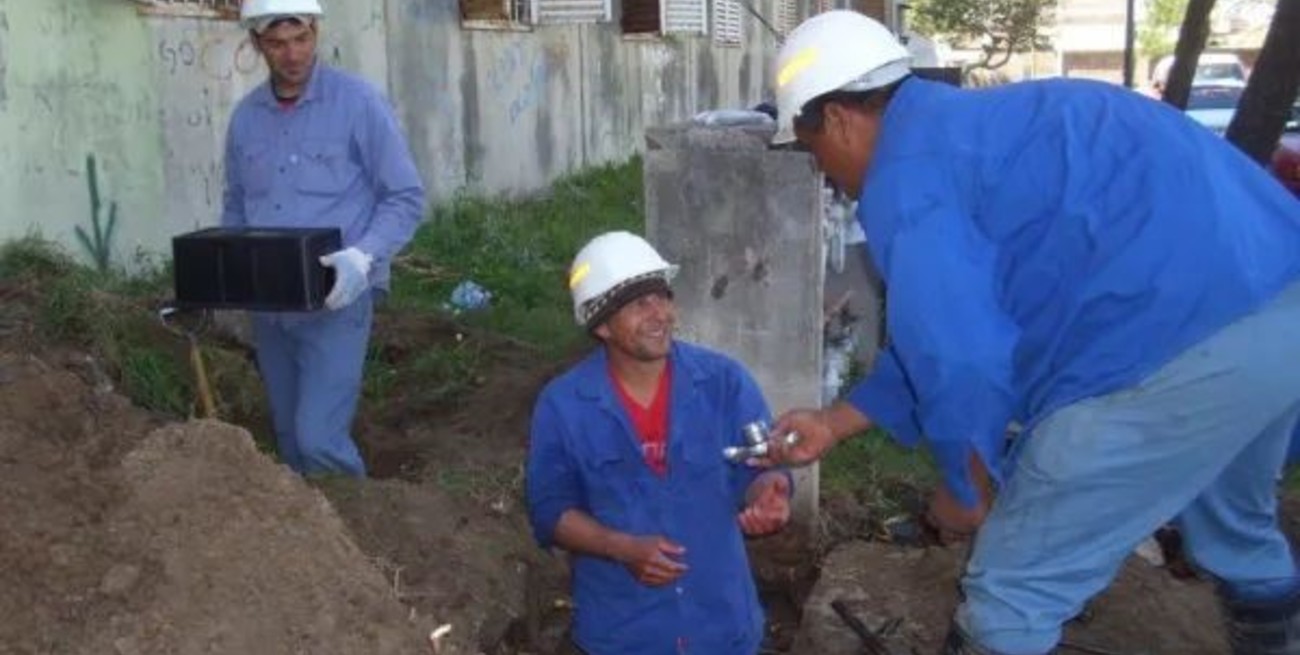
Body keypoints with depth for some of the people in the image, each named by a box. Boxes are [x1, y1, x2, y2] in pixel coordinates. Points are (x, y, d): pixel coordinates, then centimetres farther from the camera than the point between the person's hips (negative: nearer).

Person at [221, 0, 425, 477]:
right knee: (290, 438, 15)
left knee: (318, 438, -11)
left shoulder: (357, 102, -9)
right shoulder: (245, 115, 7)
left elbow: (406, 198, -7)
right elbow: (236, 206, 17)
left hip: (335, 299, -5)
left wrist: (364, 257, -23)